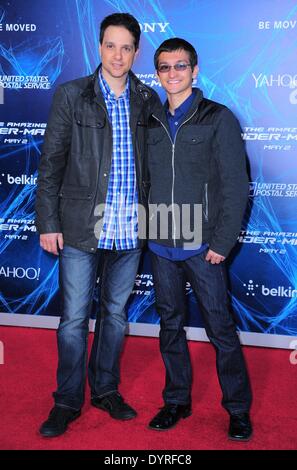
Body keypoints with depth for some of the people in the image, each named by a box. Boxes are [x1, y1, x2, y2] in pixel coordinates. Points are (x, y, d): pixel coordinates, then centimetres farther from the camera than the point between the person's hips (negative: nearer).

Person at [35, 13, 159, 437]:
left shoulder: (148, 100, 5)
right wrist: (48, 223, -7)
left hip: (131, 229, 3)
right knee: (74, 318, 4)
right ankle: (67, 402, 20)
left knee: (116, 314, 15)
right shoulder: (72, 96, -2)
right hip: (82, 227, -2)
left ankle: (106, 390, 32)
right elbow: (51, 162, -2)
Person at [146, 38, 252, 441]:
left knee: (221, 328, 1)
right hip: (161, 245, 4)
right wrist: (144, 230, 2)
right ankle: (177, 401, 28)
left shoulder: (219, 119, -2)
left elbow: (235, 186, -6)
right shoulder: (152, 123, 10)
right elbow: (144, 181, 11)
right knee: (170, 326, 13)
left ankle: (238, 408, 17)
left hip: (202, 246, -4)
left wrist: (222, 242, -11)